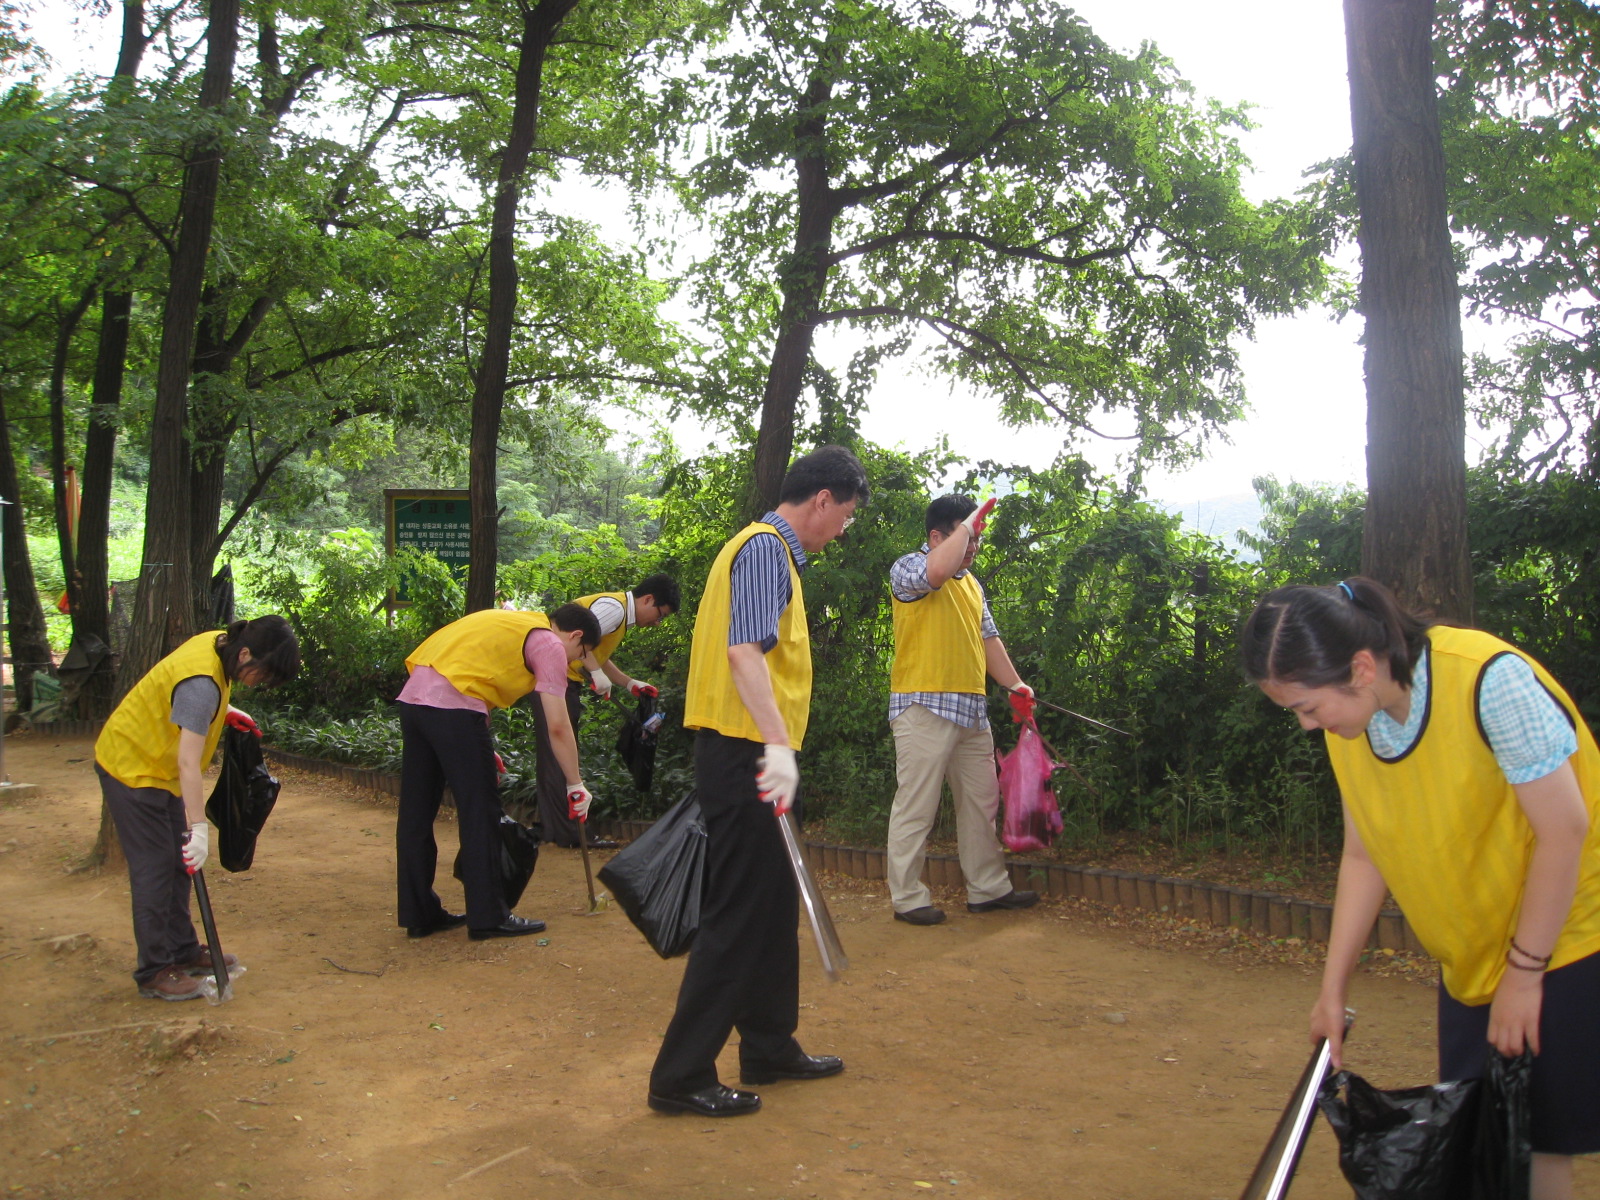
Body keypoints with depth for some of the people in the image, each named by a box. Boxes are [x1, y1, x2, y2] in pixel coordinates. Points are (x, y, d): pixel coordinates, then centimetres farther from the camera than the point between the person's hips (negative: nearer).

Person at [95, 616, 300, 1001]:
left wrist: (225, 711, 4)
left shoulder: (220, 642, -7)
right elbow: (188, 762, -37)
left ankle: (183, 951, 24)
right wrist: (198, 829, -38)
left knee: (178, 863, 14)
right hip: (133, 767, -10)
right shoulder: (202, 683, -34)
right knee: (155, 869, -5)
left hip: (158, 767, 10)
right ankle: (155, 972, 2)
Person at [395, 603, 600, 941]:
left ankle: (419, 914, 21)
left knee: (416, 812, 12)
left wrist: (482, 750, 27)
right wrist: (576, 785, 3)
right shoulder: (550, 644, 2)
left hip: (413, 695, 9)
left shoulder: (516, 623, 27)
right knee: (479, 813, 1)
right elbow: (558, 726, -4)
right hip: (453, 706, -9)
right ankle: (488, 916, 7)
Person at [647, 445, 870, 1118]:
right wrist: (778, 746, -37)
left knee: (774, 907, 17)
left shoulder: (772, 551, 19)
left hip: (751, 756, 11)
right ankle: (681, 1077, 2)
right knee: (738, 916, -5)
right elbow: (744, 651, -27)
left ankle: (770, 1049, 29)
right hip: (744, 755, -11)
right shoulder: (765, 548, -13)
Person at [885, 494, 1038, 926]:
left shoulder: (972, 582, 20)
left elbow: (988, 638, 22)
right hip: (924, 708, -8)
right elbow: (936, 571, -30)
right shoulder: (908, 567, -6)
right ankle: (907, 898, 4)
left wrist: (1014, 685, 10)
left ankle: (988, 888, 23)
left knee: (981, 802, 13)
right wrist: (969, 523, -17)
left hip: (972, 710, 9)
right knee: (916, 806, -4)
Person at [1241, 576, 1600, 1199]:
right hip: (1472, 956, 6)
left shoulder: (1491, 679, -27)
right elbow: (1364, 856, 1)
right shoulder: (1347, 727, -6)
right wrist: (1332, 989, 1)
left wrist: (1525, 972, -16)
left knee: (1535, 1138, -4)